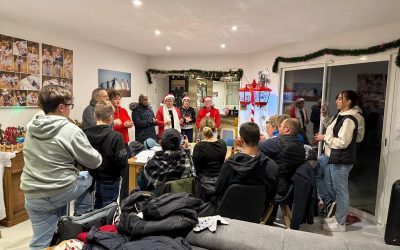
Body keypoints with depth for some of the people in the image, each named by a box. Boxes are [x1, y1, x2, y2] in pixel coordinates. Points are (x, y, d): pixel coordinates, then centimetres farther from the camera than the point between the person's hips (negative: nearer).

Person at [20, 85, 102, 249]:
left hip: (33, 196, 6)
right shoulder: (71, 130, -16)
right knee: (90, 177, 23)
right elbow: (94, 162, -8)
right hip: (61, 191, -5)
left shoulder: (31, 128, 3)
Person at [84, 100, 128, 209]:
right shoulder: (115, 136, -24)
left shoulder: (86, 134, -9)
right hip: (110, 181, -5)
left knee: (97, 209, 25)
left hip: (93, 179, 5)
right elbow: (122, 163, -22)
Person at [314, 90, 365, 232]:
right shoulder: (341, 115, 10)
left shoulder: (349, 119, -20)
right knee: (329, 187, 21)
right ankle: (336, 216, 38)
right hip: (332, 158, 11)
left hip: (341, 161, -11)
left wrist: (324, 138, -16)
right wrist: (324, 115, 11)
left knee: (341, 191, 1)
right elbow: (331, 127, 25)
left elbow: (343, 142, -26)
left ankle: (340, 223, 15)